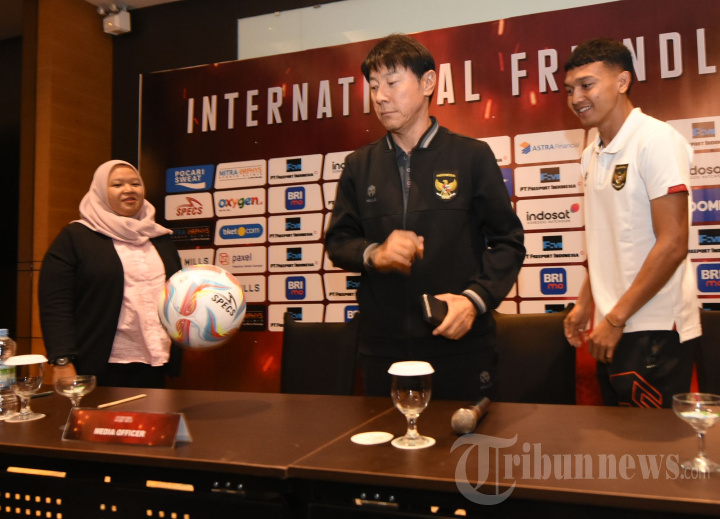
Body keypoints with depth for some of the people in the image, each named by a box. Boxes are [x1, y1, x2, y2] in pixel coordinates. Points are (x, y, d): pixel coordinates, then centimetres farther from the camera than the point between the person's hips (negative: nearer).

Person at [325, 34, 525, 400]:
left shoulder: (472, 156, 2)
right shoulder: (359, 165, 10)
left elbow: (507, 242, 1)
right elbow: (338, 241, 11)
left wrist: (475, 298, -14)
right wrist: (374, 254, -11)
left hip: (460, 344, -2)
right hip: (382, 347, 3)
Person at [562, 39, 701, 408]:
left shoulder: (655, 140, -12)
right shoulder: (593, 155, 12)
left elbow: (673, 245, -17)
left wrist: (616, 319, -15)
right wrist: (585, 302, 11)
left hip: (654, 331, -7)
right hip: (613, 328, 8)